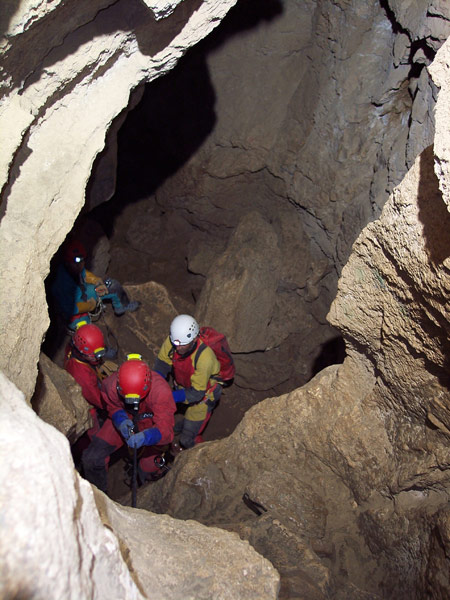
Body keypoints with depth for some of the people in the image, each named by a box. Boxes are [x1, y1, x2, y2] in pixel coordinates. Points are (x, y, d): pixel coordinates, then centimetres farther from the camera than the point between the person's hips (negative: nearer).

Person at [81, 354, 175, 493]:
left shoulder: (161, 390, -38)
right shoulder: (111, 385, -31)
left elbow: (165, 429, -38)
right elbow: (113, 408, -8)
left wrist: (145, 437, -58)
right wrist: (121, 421, -31)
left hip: (151, 423, -2)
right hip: (124, 420, 2)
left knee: (147, 471, -1)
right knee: (90, 459, -5)